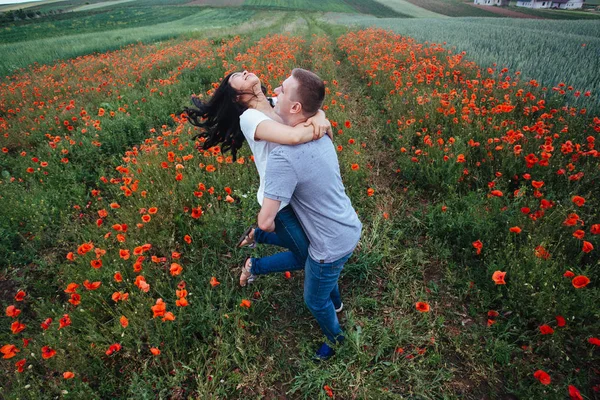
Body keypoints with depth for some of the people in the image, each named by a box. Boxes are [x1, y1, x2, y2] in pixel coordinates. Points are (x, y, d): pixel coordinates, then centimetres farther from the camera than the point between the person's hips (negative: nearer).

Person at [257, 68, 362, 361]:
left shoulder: (283, 156, -33)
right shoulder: (319, 136, -6)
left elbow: (265, 222, -31)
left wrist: (273, 228, -8)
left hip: (331, 246, -8)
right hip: (352, 230, 8)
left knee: (314, 301, 22)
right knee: (329, 273, 38)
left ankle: (334, 337, 53)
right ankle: (335, 302, 70)